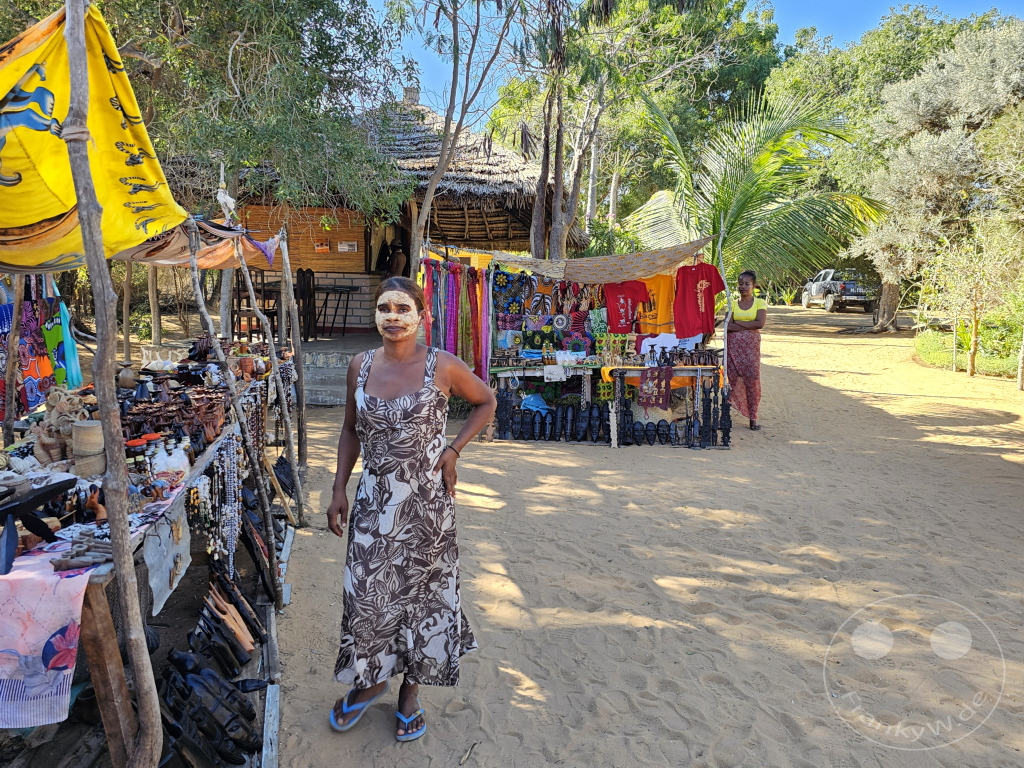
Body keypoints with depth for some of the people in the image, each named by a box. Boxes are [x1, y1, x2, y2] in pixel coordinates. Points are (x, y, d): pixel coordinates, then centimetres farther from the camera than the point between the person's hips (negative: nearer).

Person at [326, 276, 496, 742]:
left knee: (422, 594, 12)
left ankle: (410, 690, 34)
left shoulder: (442, 367, -12)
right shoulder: (361, 366, 0)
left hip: (426, 501, -2)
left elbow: (485, 401, 3)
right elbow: (351, 430, 10)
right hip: (374, 501, 3)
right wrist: (339, 490, 5)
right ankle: (370, 681, 36)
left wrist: (453, 450, -7)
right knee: (366, 595, 9)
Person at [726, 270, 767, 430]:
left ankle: (753, 418, 1)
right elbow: (728, 326, -4)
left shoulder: (760, 303, 5)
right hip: (734, 345, 1)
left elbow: (760, 323, -11)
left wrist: (737, 322, -7)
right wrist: (749, 326, -10)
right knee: (733, 380, -3)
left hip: (751, 346, -1)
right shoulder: (732, 303, 8)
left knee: (752, 379, -4)